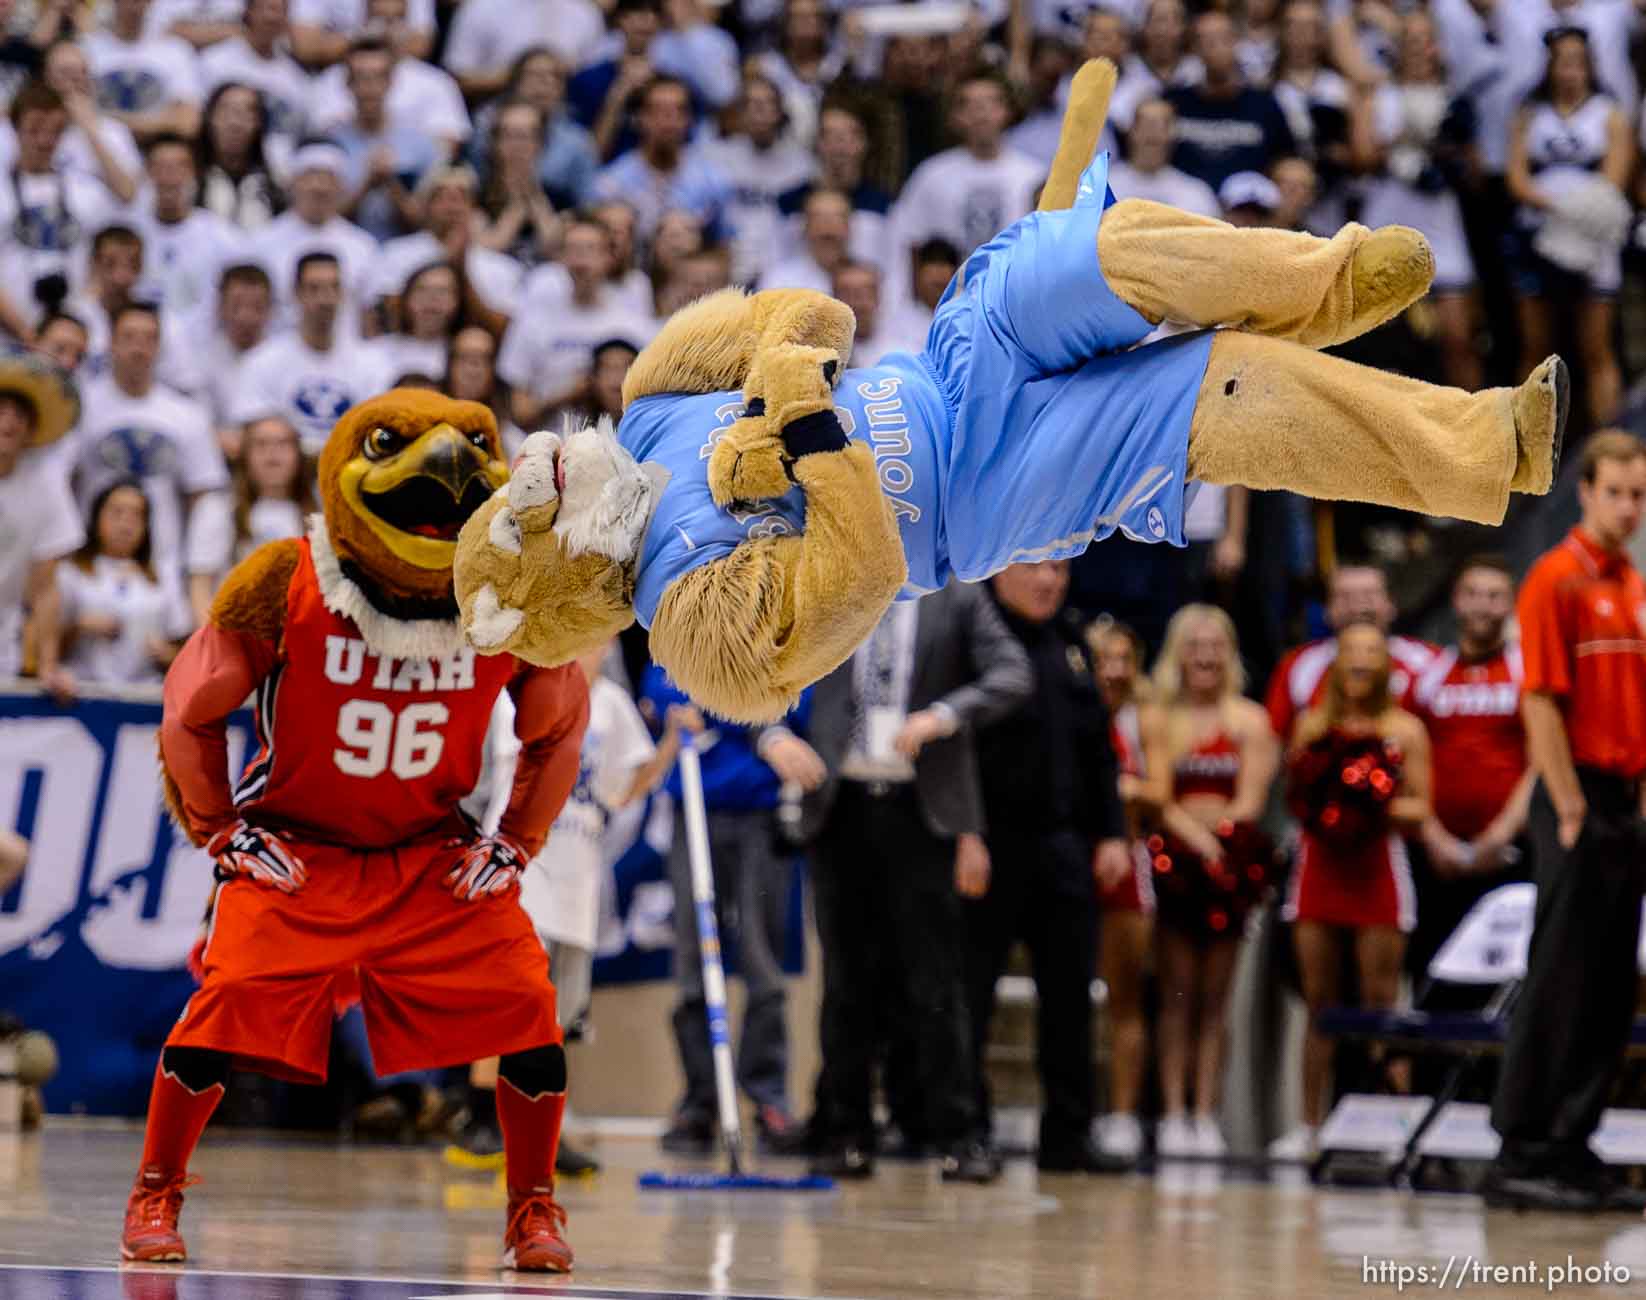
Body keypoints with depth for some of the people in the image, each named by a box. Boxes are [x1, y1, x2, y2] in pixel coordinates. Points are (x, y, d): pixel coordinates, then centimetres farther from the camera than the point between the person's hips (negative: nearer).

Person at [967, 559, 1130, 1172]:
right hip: (988, 844, -7)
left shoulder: (1069, 645, 17)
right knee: (970, 990, -2)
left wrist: (1111, 832, 13)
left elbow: (1097, 748, 21)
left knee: (1069, 991, 7)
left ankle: (1067, 1134, 13)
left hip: (1061, 840, 7)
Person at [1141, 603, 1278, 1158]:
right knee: (1177, 993, -3)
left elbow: (1250, 805, 0)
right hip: (1173, 862, -1)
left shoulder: (1251, 721, 8)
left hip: (1230, 862, 1)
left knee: (1215, 997, 1)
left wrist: (1197, 820, -15)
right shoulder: (1156, 719, 6)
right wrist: (1196, 835, -19)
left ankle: (1206, 1117, 2)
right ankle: (1173, 1115, -3)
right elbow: (1158, 801, -3)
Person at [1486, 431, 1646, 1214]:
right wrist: (1570, 809, -18)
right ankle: (1521, 1156, -3)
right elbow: (1541, 701, -14)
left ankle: (1570, 1148, 15)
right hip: (1580, 800, -8)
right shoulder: (1557, 580, -8)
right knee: (1560, 980, -7)